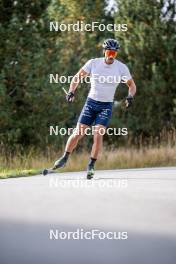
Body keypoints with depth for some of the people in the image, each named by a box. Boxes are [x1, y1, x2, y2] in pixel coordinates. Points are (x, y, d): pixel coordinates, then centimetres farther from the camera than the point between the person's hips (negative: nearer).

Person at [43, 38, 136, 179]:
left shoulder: (121, 67, -7)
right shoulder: (93, 63, -7)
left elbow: (132, 85, 4)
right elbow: (77, 77, 3)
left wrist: (130, 96, -16)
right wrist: (71, 91, -11)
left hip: (106, 106, -1)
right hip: (91, 103, 1)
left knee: (98, 135, -15)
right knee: (78, 133, -2)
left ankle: (91, 166, -3)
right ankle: (64, 159, 17)